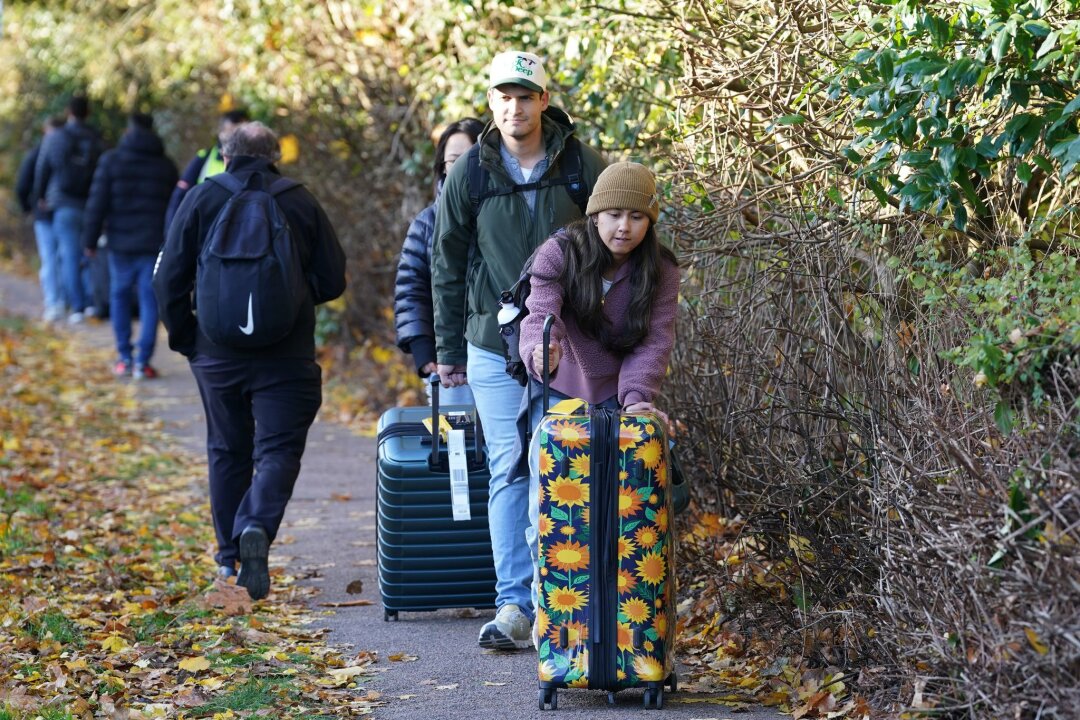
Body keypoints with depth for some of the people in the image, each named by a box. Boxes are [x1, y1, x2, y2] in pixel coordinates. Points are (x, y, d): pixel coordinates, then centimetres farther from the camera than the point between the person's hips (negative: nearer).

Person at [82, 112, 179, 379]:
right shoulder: (166, 165, 6)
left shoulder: (111, 161, -1)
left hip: (121, 243, -1)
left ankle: (124, 357, 10)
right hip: (155, 243, 1)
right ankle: (143, 361, -4)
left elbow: (97, 203, -3)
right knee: (150, 299, 1)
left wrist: (90, 239, 2)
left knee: (119, 296, 12)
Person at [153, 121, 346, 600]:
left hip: (217, 354, 2)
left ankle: (230, 557, 23)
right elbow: (332, 281, 2)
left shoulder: (202, 199, 0)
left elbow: (168, 279, -3)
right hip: (286, 357, -2)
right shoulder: (300, 202, 0)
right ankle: (256, 528, -27)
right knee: (278, 450, -1)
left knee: (227, 451, 16)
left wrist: (184, 337, 8)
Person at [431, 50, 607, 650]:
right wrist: (448, 349, 9)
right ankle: (514, 604, 1)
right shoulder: (469, 176, 1)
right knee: (509, 474, -1)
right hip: (496, 347, 1)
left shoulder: (584, 167, -1)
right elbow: (447, 266, 9)